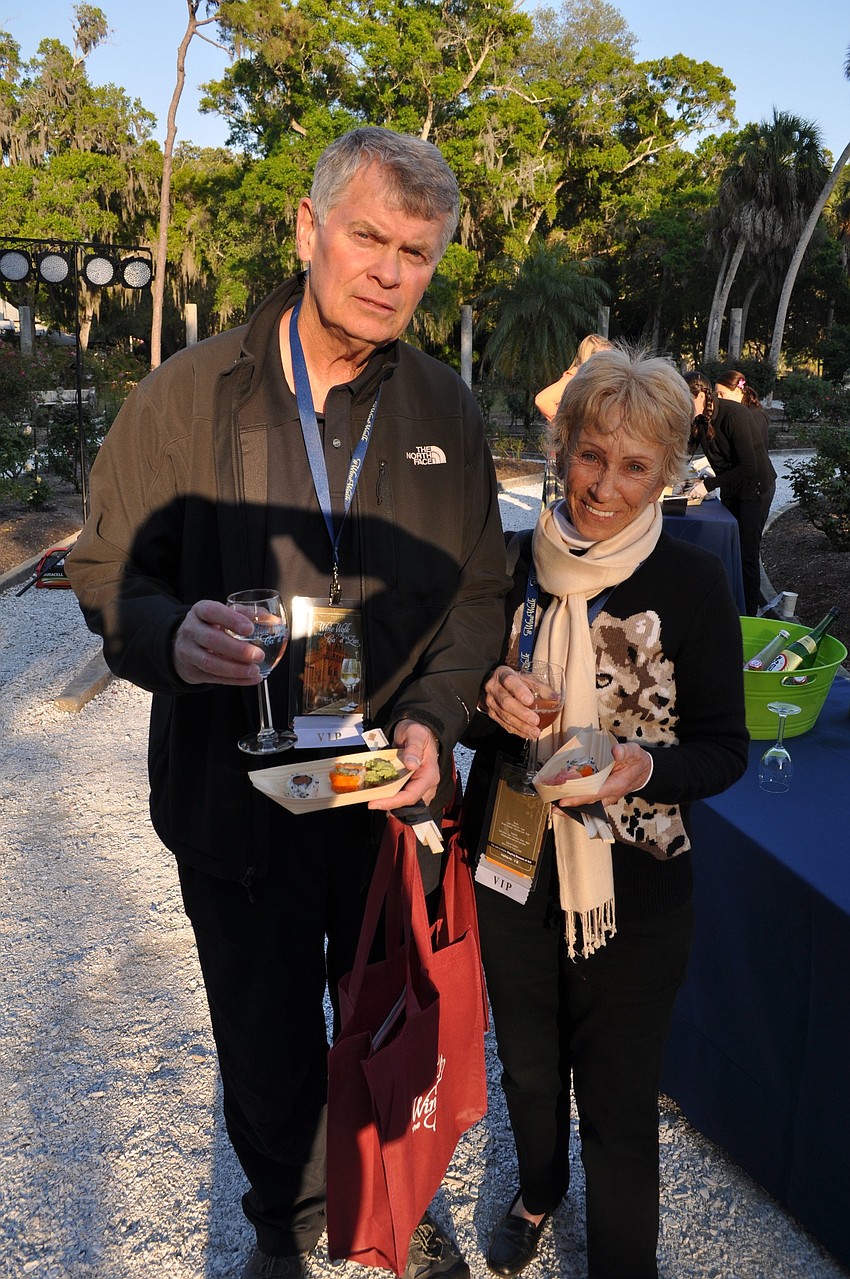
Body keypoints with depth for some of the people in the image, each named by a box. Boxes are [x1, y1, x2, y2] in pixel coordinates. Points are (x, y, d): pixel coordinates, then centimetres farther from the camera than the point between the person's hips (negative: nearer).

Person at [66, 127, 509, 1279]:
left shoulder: (446, 413, 1)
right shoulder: (188, 394, -8)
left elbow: (480, 593, 4)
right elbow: (108, 570, -3)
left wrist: (433, 719, -13)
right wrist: (171, 635, -26)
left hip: (395, 797, 2)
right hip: (235, 798, -1)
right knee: (270, 1056, 17)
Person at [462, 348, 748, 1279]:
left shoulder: (692, 584, -12)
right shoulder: (508, 565, -5)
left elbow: (725, 748, -7)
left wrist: (645, 768, -27)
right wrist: (494, 710, -18)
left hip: (634, 887, -3)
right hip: (509, 864, 3)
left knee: (618, 1095, 11)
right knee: (527, 1062, 24)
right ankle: (538, 1190, 55)